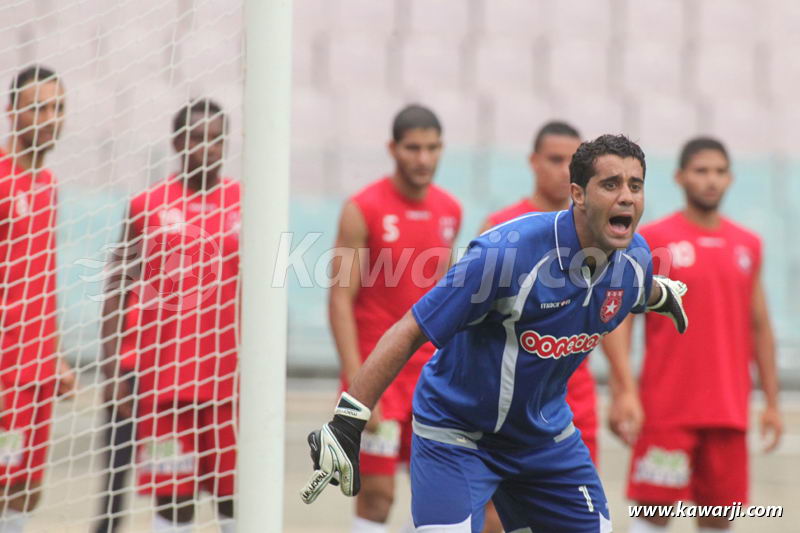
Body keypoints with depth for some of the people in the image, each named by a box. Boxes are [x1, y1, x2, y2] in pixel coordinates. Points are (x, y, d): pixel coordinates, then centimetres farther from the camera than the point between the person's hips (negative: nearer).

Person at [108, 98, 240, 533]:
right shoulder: (145, 207, 5)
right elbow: (121, 291, 6)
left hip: (229, 377, 0)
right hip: (162, 378, 0)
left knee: (235, 492, 1)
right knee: (172, 496, 1)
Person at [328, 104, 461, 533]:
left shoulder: (450, 212, 8)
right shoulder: (363, 209, -8)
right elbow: (341, 298, -10)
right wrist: (357, 381, -18)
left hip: (431, 371, 5)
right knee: (376, 494, -6)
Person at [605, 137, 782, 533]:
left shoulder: (748, 246, 11)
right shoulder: (651, 241, -2)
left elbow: (759, 326, 15)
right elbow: (620, 317, -5)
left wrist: (772, 402, 12)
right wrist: (623, 391, -15)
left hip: (728, 410, 4)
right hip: (667, 408, -4)